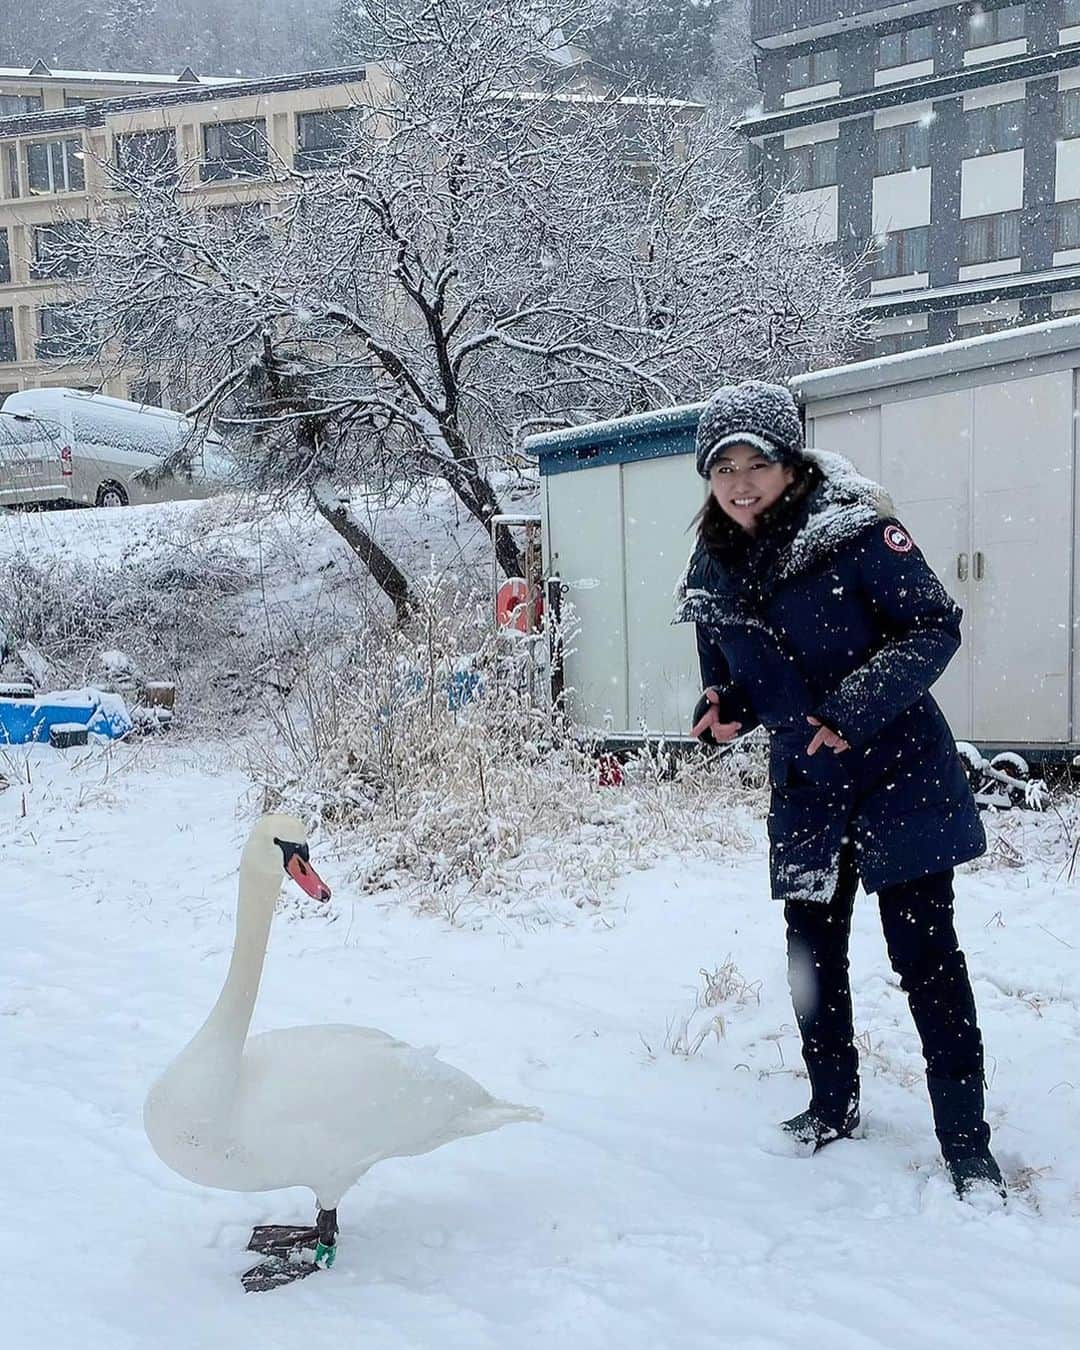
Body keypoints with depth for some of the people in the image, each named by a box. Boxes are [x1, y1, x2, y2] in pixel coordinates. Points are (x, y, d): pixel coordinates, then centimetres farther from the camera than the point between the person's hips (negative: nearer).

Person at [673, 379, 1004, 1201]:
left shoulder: (854, 531, -16)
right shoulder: (712, 571, 2)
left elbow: (935, 625, -17)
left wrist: (854, 706, -27)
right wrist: (727, 709, -8)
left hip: (900, 775, -5)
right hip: (805, 789, 6)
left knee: (926, 954, -2)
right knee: (812, 953, 14)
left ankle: (967, 1142, 13)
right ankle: (834, 1106, 36)